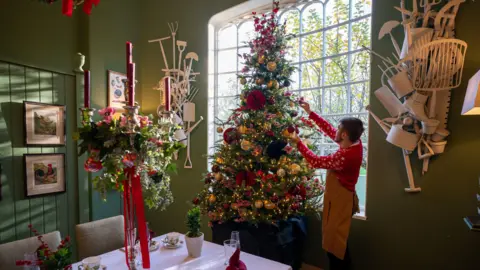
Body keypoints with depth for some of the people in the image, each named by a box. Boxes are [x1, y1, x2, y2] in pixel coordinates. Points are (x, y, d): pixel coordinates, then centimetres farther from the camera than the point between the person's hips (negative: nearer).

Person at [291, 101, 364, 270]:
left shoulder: (344, 156, -31)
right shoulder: (355, 143, -4)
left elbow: (315, 162, -20)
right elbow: (328, 129, 4)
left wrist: (299, 143, -11)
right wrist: (310, 113, 4)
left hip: (339, 202, -10)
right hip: (342, 199, 10)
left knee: (335, 244, 7)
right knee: (337, 241, 24)